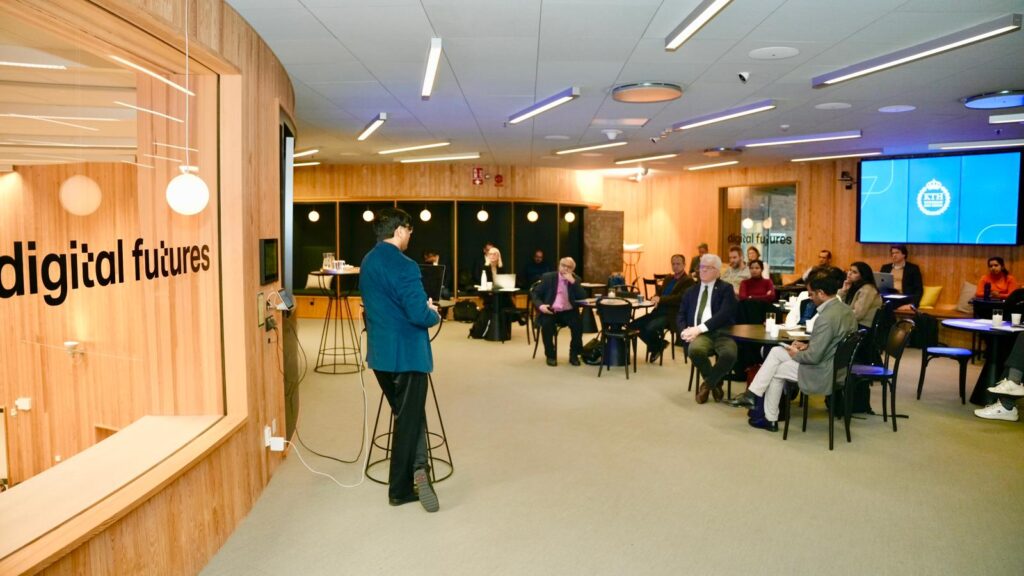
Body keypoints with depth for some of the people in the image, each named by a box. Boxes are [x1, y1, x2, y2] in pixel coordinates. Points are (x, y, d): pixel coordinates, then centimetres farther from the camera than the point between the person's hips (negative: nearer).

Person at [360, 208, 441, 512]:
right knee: (409, 420, 4)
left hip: (380, 353, 8)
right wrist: (434, 314, -2)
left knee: (407, 415, 18)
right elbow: (419, 315, -24)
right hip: (406, 354, -8)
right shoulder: (403, 266, -19)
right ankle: (400, 489, 13)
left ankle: (417, 468, 8)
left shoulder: (367, 263, 9)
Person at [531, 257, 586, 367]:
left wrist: (573, 282, -16)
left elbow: (583, 297, -7)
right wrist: (540, 305, -17)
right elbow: (534, 293, 3)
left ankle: (574, 355, -7)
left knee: (578, 324, -27)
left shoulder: (576, 279, 7)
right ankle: (550, 355, -13)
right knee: (546, 324, -32)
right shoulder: (548, 277, 2)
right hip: (550, 310, -1)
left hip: (568, 312, 1)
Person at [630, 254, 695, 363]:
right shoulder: (668, 279, 22)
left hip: (672, 314, -8)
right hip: (659, 311, 8)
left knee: (650, 328, -30)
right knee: (635, 324, -9)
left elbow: (680, 298, -16)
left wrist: (661, 299, -21)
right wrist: (656, 298, -4)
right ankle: (658, 344, 7)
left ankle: (658, 346, 2)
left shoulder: (688, 281, -3)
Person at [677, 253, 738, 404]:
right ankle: (716, 384, -2)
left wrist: (700, 328, -17)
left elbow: (724, 314, -7)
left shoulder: (726, 289, 9)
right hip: (699, 334, 2)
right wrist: (685, 330, -6)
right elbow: (681, 316, 18)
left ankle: (707, 384, -3)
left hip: (721, 332, -2)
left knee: (729, 354, -35)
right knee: (695, 350, -34)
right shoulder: (691, 291, 24)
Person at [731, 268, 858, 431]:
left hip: (824, 375, -9)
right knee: (776, 351, 12)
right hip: (837, 366, 9)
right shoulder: (844, 309, 3)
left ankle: (770, 420, 27)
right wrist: (807, 346, 7)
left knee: (776, 370, 12)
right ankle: (753, 396, 14)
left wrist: (796, 354, -6)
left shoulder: (827, 317, -27)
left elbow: (814, 357, -25)